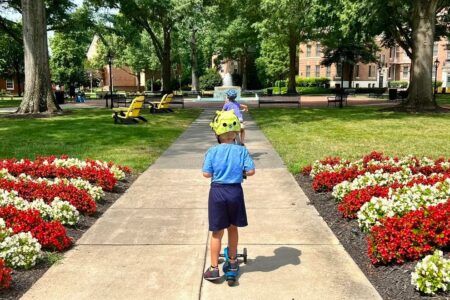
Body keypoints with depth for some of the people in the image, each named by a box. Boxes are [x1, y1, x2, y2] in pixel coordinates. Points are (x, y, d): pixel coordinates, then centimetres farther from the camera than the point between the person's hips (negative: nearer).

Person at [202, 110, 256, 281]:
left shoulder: (212, 151, -8)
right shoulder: (241, 150, -6)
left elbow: (206, 174, -9)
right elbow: (251, 171, -10)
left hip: (217, 192, -1)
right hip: (235, 191, 1)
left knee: (217, 232, 8)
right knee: (232, 228, 20)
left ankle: (214, 269, 11)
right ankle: (232, 262, 34)